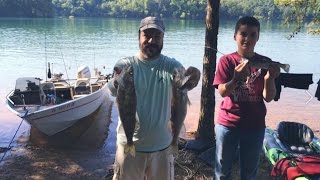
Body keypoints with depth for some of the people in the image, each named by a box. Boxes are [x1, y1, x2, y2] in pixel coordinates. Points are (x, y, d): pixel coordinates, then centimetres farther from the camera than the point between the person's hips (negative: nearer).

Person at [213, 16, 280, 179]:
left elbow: (268, 98, -4)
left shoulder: (265, 62, -1)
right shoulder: (227, 60, -5)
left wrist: (269, 78, -23)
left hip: (255, 126, 2)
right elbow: (222, 92, -12)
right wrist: (236, 78, -31)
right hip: (227, 124, -1)